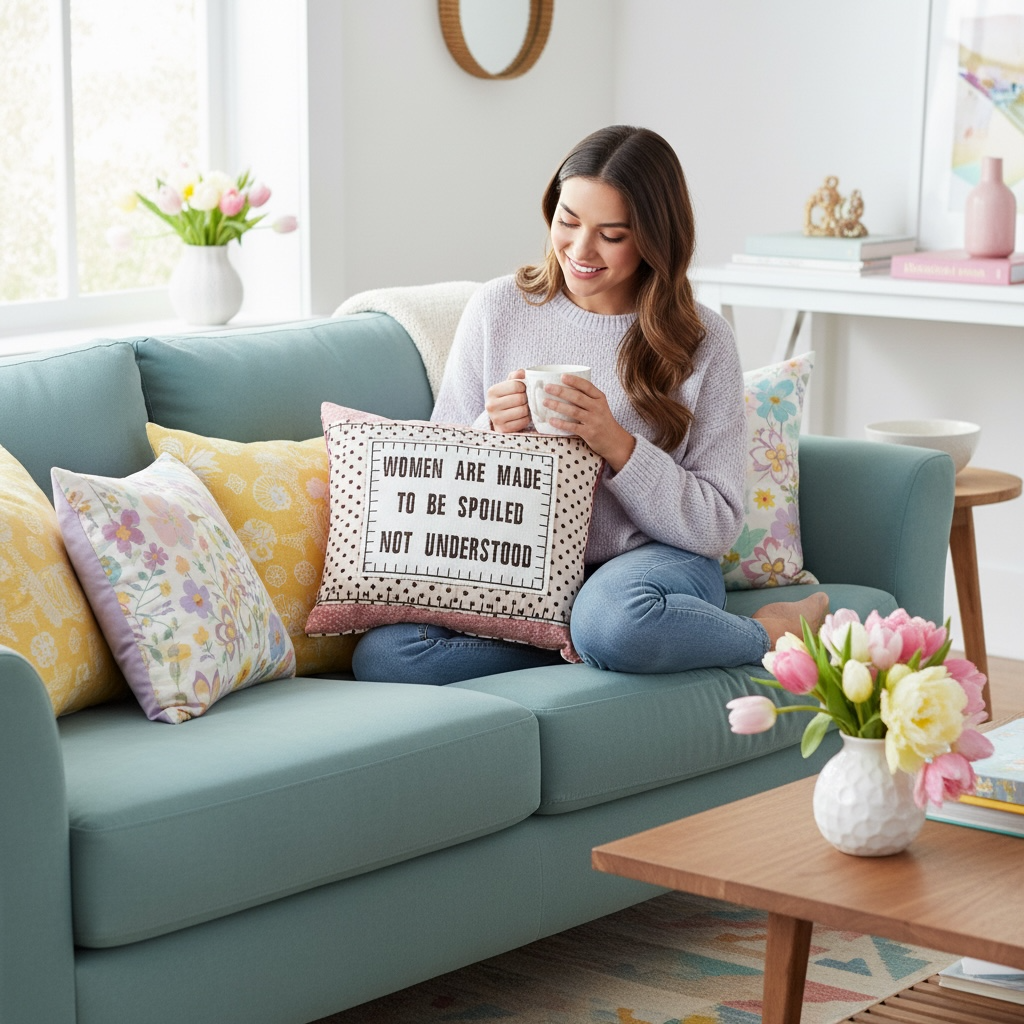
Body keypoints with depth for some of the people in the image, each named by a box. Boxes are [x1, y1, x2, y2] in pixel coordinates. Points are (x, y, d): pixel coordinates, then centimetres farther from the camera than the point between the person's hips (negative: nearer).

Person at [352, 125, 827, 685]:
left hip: (650, 563, -2)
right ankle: (591, 636, -11)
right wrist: (491, 430, -15)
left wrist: (616, 444, -18)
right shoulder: (497, 308, 4)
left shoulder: (700, 343, -1)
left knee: (613, 613, -40)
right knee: (381, 655, -26)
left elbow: (717, 527, -3)